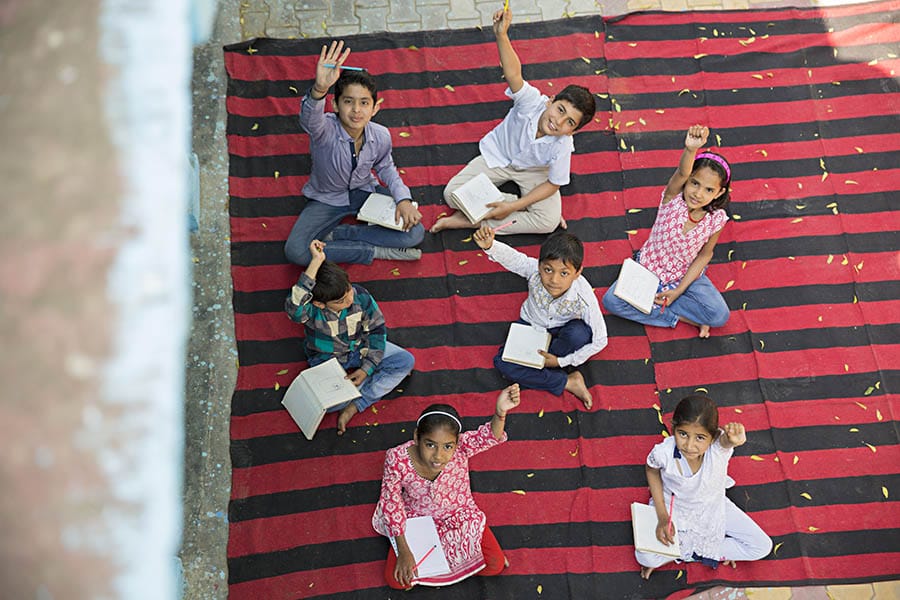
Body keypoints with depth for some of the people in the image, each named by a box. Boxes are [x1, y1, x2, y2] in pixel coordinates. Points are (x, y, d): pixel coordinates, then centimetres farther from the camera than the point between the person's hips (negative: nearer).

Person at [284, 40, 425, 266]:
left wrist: (403, 198, -9)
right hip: (327, 199, -2)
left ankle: (337, 235, -10)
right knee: (295, 251, -25)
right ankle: (375, 251, -15)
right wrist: (319, 89, -77)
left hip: (365, 192, 3)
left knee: (414, 233, -16)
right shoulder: (325, 130, -29)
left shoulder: (381, 136, -16)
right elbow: (309, 119, -56)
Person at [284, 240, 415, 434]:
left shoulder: (361, 297, -24)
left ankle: (355, 406, -14)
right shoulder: (312, 309, -33)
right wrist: (315, 263, -60)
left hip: (360, 348, 3)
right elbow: (294, 308, -58)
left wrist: (367, 368, -17)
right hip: (327, 359, -3)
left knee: (406, 361, -12)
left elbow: (377, 330, -10)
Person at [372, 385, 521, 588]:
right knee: (396, 579, -11)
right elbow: (391, 503, -21)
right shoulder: (398, 459, -33)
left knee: (496, 565, -6)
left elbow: (488, 436, -51)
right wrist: (403, 550, -21)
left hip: (458, 516, 1)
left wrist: (500, 412, -73)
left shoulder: (460, 448, -32)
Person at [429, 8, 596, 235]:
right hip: (498, 155, 1)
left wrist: (512, 207, -25)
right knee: (452, 194, -15)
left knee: (549, 221, -23)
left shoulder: (562, 147, -30)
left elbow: (553, 184, -19)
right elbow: (513, 74, -51)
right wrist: (502, 35, -69)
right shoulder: (533, 101, -33)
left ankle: (472, 221, -15)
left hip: (532, 171, -1)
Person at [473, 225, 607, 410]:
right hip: (532, 324, 2)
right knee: (502, 363, -18)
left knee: (579, 334, -37)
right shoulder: (534, 269, -31)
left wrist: (561, 361, -23)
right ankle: (568, 382, -12)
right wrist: (489, 245, -67)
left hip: (561, 330, -2)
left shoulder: (584, 298, -35)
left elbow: (600, 341, -26)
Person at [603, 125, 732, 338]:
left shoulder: (716, 219, -18)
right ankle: (681, 317, -10)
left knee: (720, 316, -19)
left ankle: (656, 305, -6)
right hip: (649, 268, 0)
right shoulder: (673, 197, -24)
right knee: (611, 301, -21)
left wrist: (679, 290, -12)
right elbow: (682, 173, -46)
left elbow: (704, 255, -6)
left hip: (686, 275, 0)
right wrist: (691, 149, -69)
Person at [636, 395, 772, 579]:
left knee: (762, 547, -5)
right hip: (674, 508, -1)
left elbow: (726, 440, -62)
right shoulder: (664, 452, -32)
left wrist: (735, 438, -87)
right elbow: (651, 471, -9)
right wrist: (662, 516, -13)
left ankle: (692, 552, 2)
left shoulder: (718, 443, -35)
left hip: (712, 507, 2)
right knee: (645, 557, -20)